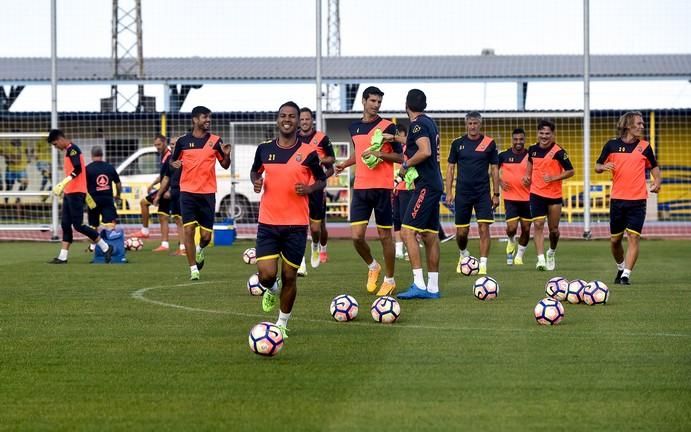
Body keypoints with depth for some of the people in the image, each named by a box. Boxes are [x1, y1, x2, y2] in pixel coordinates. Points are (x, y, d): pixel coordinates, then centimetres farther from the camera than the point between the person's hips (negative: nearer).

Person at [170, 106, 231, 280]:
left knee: (206, 235, 1)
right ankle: (193, 269, 0)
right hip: (188, 192, -1)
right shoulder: (183, 141, 2)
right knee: (189, 229, -9)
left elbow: (225, 165, 10)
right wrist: (174, 163, -9)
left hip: (208, 193, 1)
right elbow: (173, 160, 14)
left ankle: (200, 249, 36)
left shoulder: (215, 141, 4)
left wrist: (226, 155, -11)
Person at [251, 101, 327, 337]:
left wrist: (309, 188, -13)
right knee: (266, 275, -9)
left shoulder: (308, 152, -3)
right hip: (268, 223, 1)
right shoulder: (264, 149, 3)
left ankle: (282, 323, 22)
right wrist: (256, 182, -3)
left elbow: (322, 180, 8)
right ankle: (272, 291, 29)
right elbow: (255, 171, 20)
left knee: (289, 276, 3)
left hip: (296, 224, -1)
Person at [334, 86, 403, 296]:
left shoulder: (387, 127, -3)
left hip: (382, 188, -4)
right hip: (360, 188, 4)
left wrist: (379, 154, -18)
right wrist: (345, 163, 15)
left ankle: (389, 280, 15)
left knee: (385, 235, 2)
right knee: (357, 236, -5)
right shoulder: (354, 128, 12)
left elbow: (400, 157, -4)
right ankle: (372, 267, 23)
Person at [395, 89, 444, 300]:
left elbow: (425, 151, -24)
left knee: (407, 231, -12)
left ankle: (419, 284, -19)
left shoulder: (418, 124, -12)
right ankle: (433, 288, 11)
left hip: (426, 185, -10)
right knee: (430, 235, 10)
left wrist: (405, 165, -11)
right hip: (435, 184, 10)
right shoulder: (430, 123, 16)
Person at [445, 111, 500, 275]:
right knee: (461, 231, 4)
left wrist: (496, 194, 1)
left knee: (484, 228, -11)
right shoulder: (458, 143, 3)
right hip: (462, 193, 1)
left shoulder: (489, 143, 1)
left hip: (483, 193, -1)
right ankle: (463, 254, 33)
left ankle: (483, 265, -8)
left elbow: (494, 169, 5)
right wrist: (449, 192, 0)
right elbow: (450, 168, 7)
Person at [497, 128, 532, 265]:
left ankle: (519, 256, 23)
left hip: (528, 198, 1)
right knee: (512, 228, -11)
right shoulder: (504, 156, -1)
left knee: (526, 229, 5)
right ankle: (511, 242, 23)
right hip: (510, 198, -1)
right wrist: (500, 182, -4)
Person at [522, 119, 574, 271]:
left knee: (554, 229, 8)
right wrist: (527, 176, 9)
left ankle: (551, 253, 36)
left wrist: (554, 178, -20)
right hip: (536, 194, 2)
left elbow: (570, 171, -9)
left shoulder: (558, 152, -11)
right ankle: (541, 259, -18)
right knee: (538, 225, -13)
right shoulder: (533, 149, 3)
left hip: (554, 196, -2)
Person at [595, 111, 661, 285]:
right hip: (617, 199, 1)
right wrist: (603, 167, -15)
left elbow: (654, 167, 15)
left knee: (634, 237, -12)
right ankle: (621, 267, 33)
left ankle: (626, 274, -12)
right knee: (615, 239, 9)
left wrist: (657, 181, -4)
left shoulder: (644, 146, 4)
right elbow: (598, 166, 8)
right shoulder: (612, 145, 2)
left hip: (637, 200, -1)